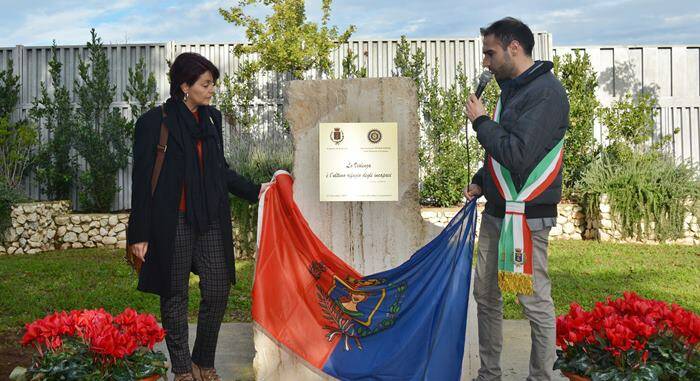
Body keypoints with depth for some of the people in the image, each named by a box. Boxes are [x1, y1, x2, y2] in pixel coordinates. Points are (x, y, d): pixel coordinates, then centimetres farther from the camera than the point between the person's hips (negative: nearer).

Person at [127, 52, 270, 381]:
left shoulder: (212, 118, 11)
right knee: (175, 295, 5)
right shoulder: (154, 122, -7)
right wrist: (139, 234, -8)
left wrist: (254, 191, 10)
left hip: (211, 220, 5)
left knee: (218, 291, 4)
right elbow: (142, 180, -6)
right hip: (173, 222, -5)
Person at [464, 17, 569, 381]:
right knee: (485, 296, 15)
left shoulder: (546, 92, -16)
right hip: (495, 213, 10)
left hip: (527, 218, -9)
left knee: (536, 304, 0)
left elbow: (519, 155, -26)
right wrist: (480, 183, 11)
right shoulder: (512, 89, 13)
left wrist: (481, 121, -14)